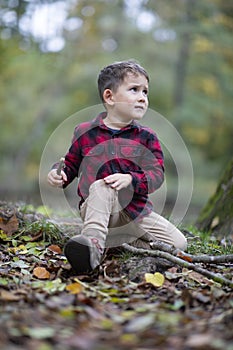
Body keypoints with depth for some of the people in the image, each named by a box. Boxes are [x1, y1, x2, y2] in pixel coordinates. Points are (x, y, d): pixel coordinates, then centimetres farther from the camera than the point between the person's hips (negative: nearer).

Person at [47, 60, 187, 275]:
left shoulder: (147, 137, 2)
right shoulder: (85, 132, 1)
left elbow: (157, 173, -7)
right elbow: (71, 164, 12)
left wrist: (130, 179, -26)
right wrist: (59, 174, -11)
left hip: (136, 210, 3)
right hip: (96, 208, -2)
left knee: (179, 243, -10)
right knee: (100, 187, -37)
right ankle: (93, 243, -49)